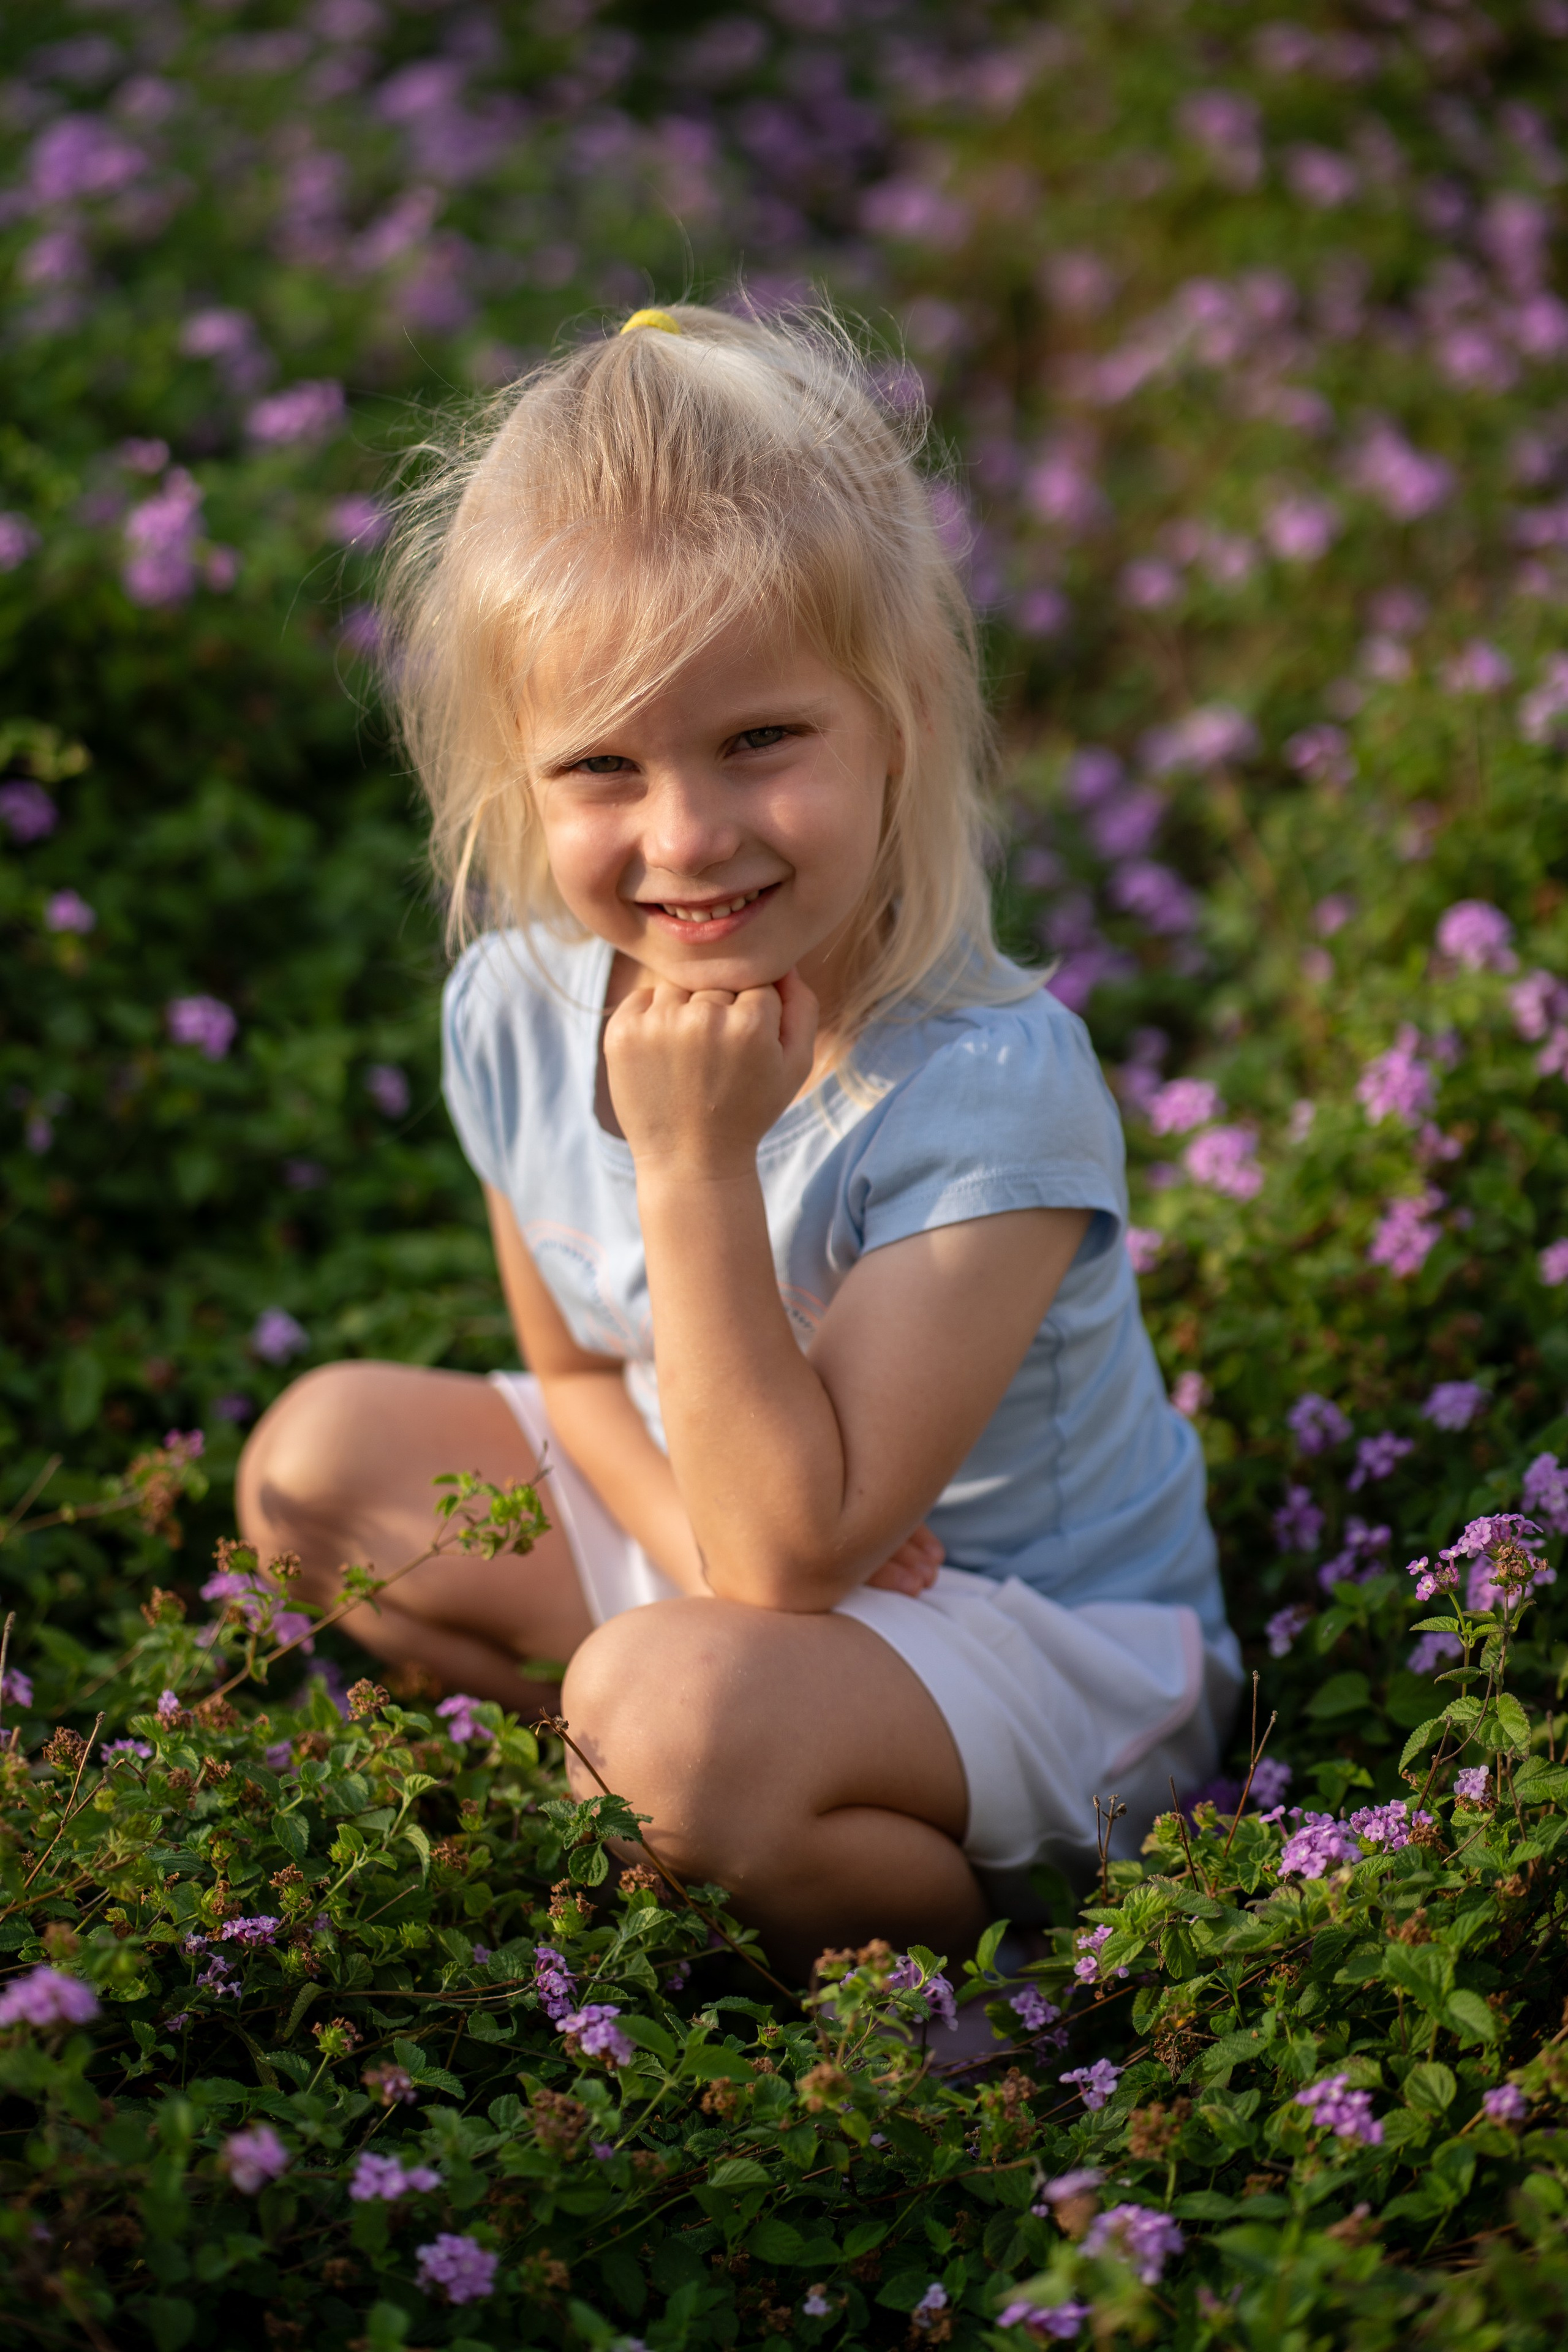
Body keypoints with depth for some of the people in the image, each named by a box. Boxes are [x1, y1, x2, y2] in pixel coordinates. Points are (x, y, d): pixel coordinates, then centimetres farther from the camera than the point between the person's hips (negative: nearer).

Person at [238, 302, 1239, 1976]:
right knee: (322, 1452, 2)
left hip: (1037, 1631, -7)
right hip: (718, 1521, 7)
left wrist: (696, 1164, -36)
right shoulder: (514, 1011, -11)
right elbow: (581, 1370, 5)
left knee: (677, 1708, -33)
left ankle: (974, 1934, -4)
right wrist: (705, 1543, -17)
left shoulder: (985, 1084, -31)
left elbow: (795, 1548, -31)